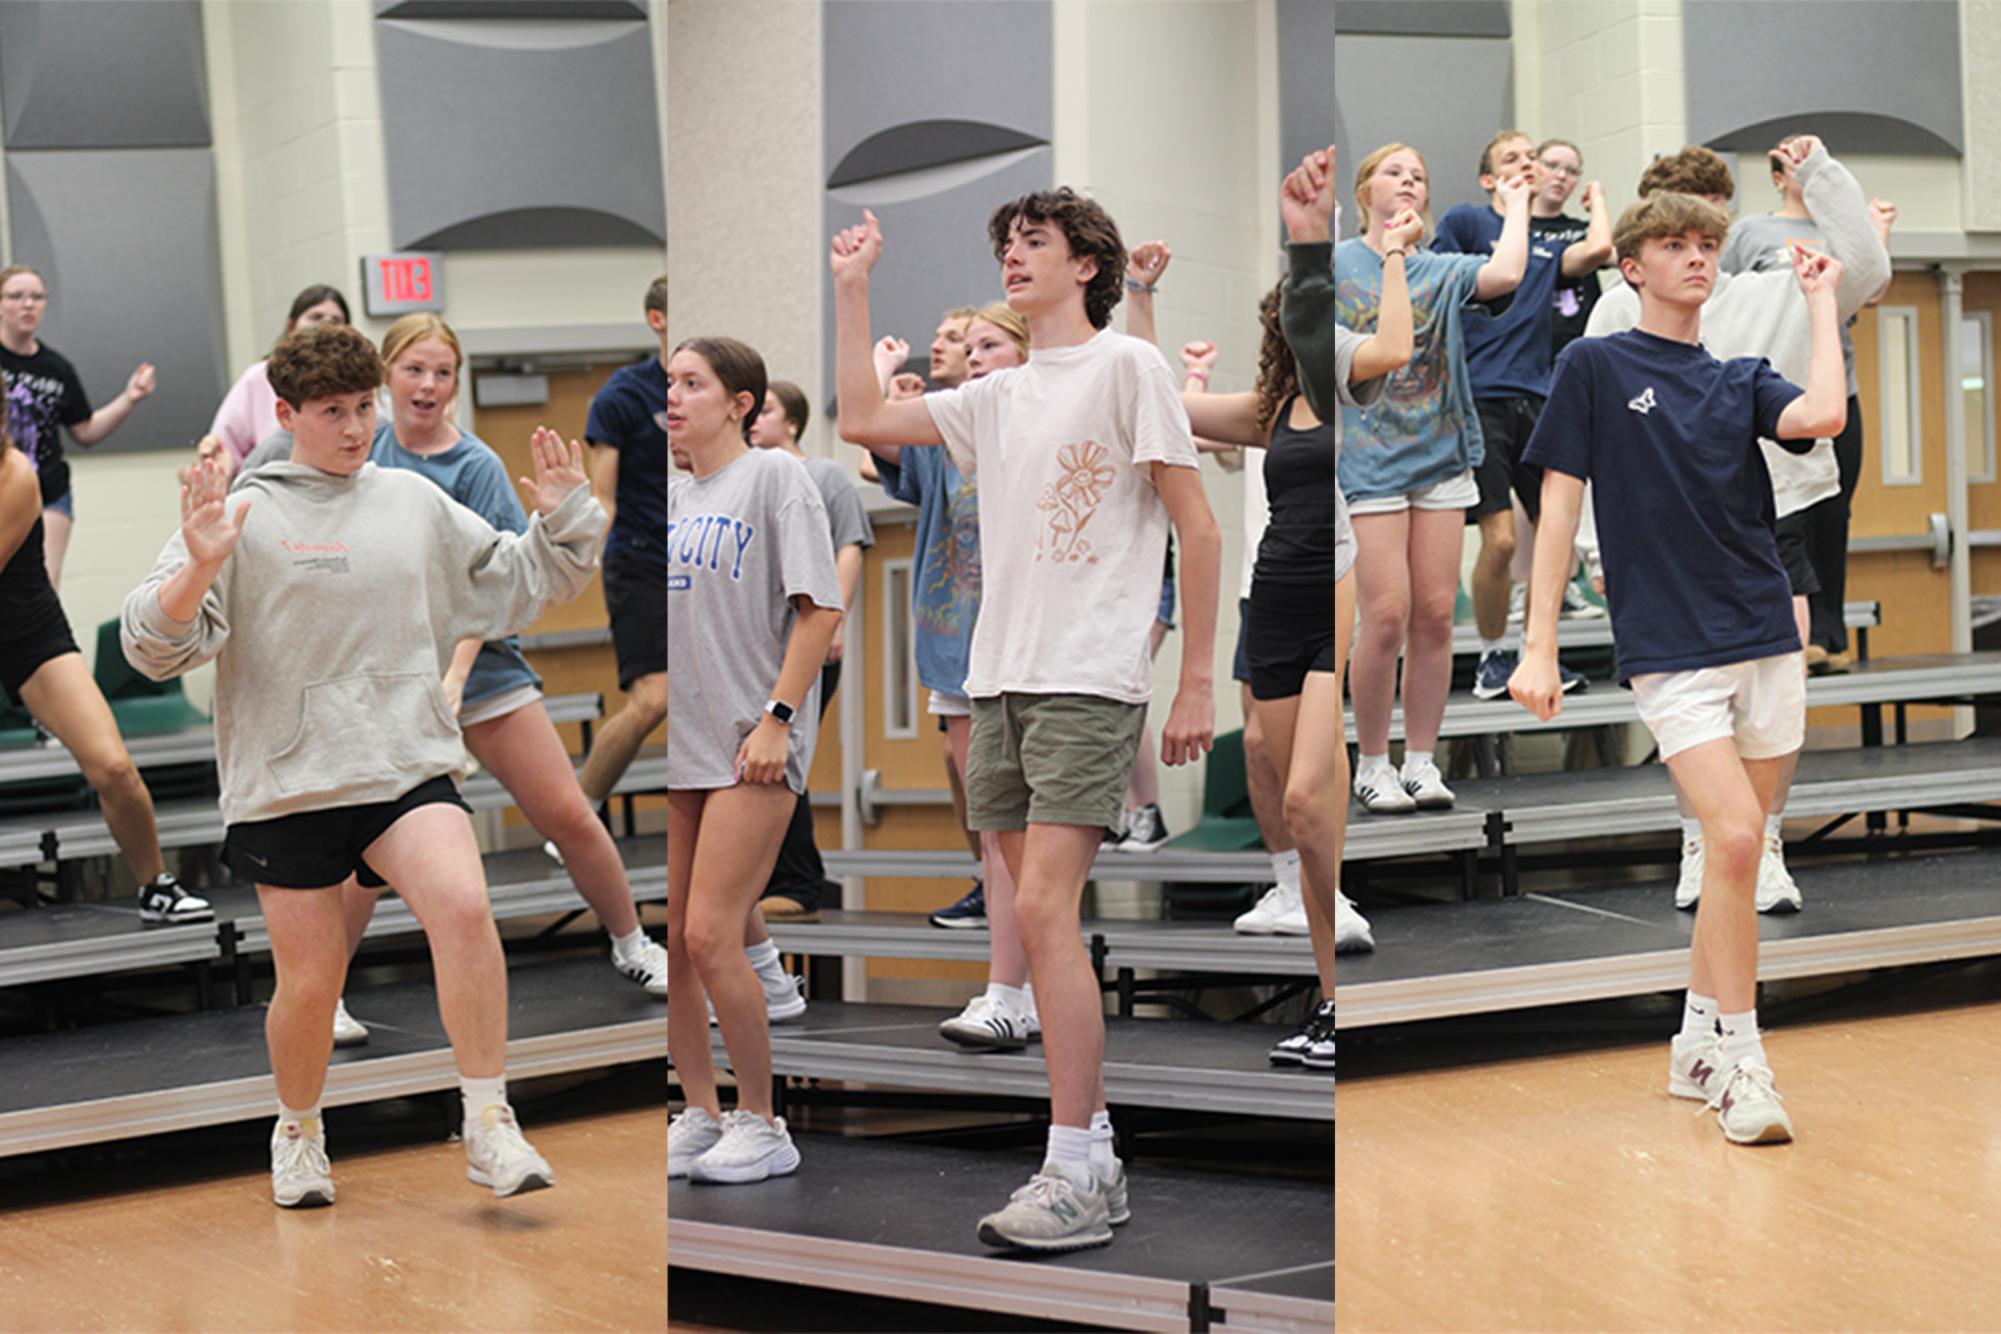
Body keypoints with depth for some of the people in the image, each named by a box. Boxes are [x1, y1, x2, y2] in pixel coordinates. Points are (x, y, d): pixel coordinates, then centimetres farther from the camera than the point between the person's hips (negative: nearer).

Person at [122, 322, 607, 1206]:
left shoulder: (417, 504, 13)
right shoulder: (244, 516, 1)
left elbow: (515, 586, 26)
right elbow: (154, 649, -5)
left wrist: (564, 521, 9)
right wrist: (198, 570, -22)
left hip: (409, 768, 2)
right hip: (285, 784, -2)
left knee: (463, 905, -25)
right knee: (310, 982, 2)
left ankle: (488, 1125, -18)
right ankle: (298, 1131, 32)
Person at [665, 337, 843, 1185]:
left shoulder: (774, 477, -4)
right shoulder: (671, 498, 15)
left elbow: (820, 609, -9)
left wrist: (777, 715, -15)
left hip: (751, 743, -7)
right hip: (674, 744, 7)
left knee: (709, 934, -13)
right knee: (664, 937, 3)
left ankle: (761, 1124, 0)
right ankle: (701, 1115, 16)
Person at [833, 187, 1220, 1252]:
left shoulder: (1126, 365, -1)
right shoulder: (997, 397, 18)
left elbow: (1198, 531, -3)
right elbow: (861, 418, 19)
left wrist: (1197, 681, -8)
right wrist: (851, 287, 17)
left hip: (1089, 681, -7)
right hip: (999, 683, 7)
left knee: (1044, 908, -17)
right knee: (1044, 922, 6)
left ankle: (1074, 1177, -17)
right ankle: (1095, 1158, 12)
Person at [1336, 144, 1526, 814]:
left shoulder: (1444, 271, 8)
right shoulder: (1334, 262, 3)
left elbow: (1505, 274, -11)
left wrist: (1516, 203, 3)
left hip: (1440, 456, 3)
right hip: (1368, 459, -3)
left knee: (1435, 615, 1)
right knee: (1387, 615, -10)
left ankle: (1421, 761, 11)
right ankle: (1371, 764, 2)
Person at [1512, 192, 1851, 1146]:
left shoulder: (1741, 381, 12)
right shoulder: (1595, 368, 2)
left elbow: (1822, 416, -10)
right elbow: (1559, 506, 0)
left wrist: (1822, 300, 1)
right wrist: (1538, 646, -7)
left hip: (1766, 642, 5)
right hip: (1668, 649, -5)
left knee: (1735, 852, 8)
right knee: (1733, 838, -18)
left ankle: (1697, 1045, 23)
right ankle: (1740, 1063, -10)